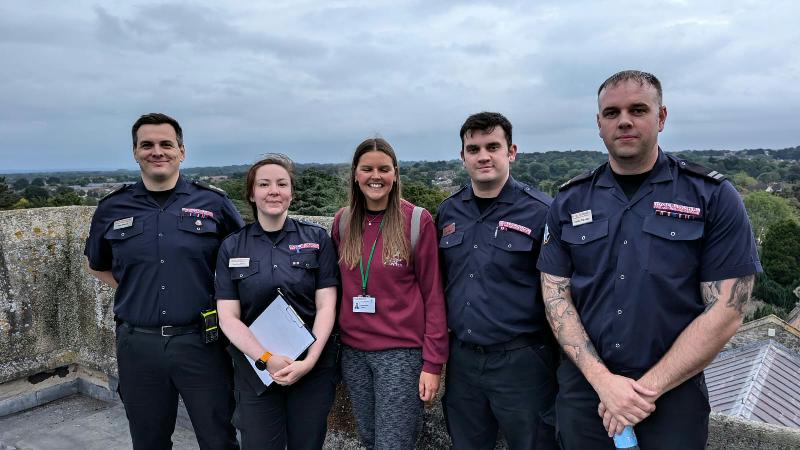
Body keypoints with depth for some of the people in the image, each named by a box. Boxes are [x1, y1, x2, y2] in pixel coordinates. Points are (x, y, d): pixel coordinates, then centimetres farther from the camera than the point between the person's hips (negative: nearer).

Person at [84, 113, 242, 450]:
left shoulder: (214, 203, -1)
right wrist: (132, 291, 7)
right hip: (137, 343, 2)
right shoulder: (112, 209, 4)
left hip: (200, 341, -2)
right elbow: (97, 266, 20)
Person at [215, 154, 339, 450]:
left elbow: (326, 306, -4)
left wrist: (309, 361, -15)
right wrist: (267, 359, -14)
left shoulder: (316, 239, 0)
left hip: (313, 368, 0)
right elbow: (228, 318, -2)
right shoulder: (232, 248, 2)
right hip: (255, 370, 1)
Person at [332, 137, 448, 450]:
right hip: (353, 351, 4)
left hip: (402, 351, -4)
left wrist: (433, 362, -10)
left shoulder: (418, 221, -8)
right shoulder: (342, 222, 5)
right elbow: (336, 286, 11)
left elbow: (433, 294, -7)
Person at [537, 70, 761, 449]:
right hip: (583, 387, 2)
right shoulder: (569, 201, 1)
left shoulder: (714, 197, -6)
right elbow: (556, 295, -2)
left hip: (673, 395, -2)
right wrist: (603, 380, -13)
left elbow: (725, 311, -9)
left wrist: (648, 388, -13)